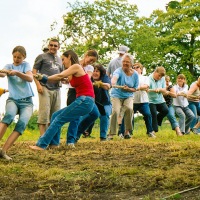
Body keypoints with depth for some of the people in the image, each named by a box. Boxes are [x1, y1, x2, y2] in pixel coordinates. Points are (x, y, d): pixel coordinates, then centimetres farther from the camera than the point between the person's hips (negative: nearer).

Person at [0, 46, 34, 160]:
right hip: (13, 99, 0)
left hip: (27, 101, 0)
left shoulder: (26, 65, 7)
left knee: (22, 123, -27)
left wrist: (17, 72, -28)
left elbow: (30, 78, -12)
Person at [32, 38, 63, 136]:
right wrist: (38, 85, -13)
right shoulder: (42, 57, 6)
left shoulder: (59, 60, 22)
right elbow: (34, 71, 0)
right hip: (45, 88, -6)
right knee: (44, 112, -13)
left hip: (56, 89, 6)